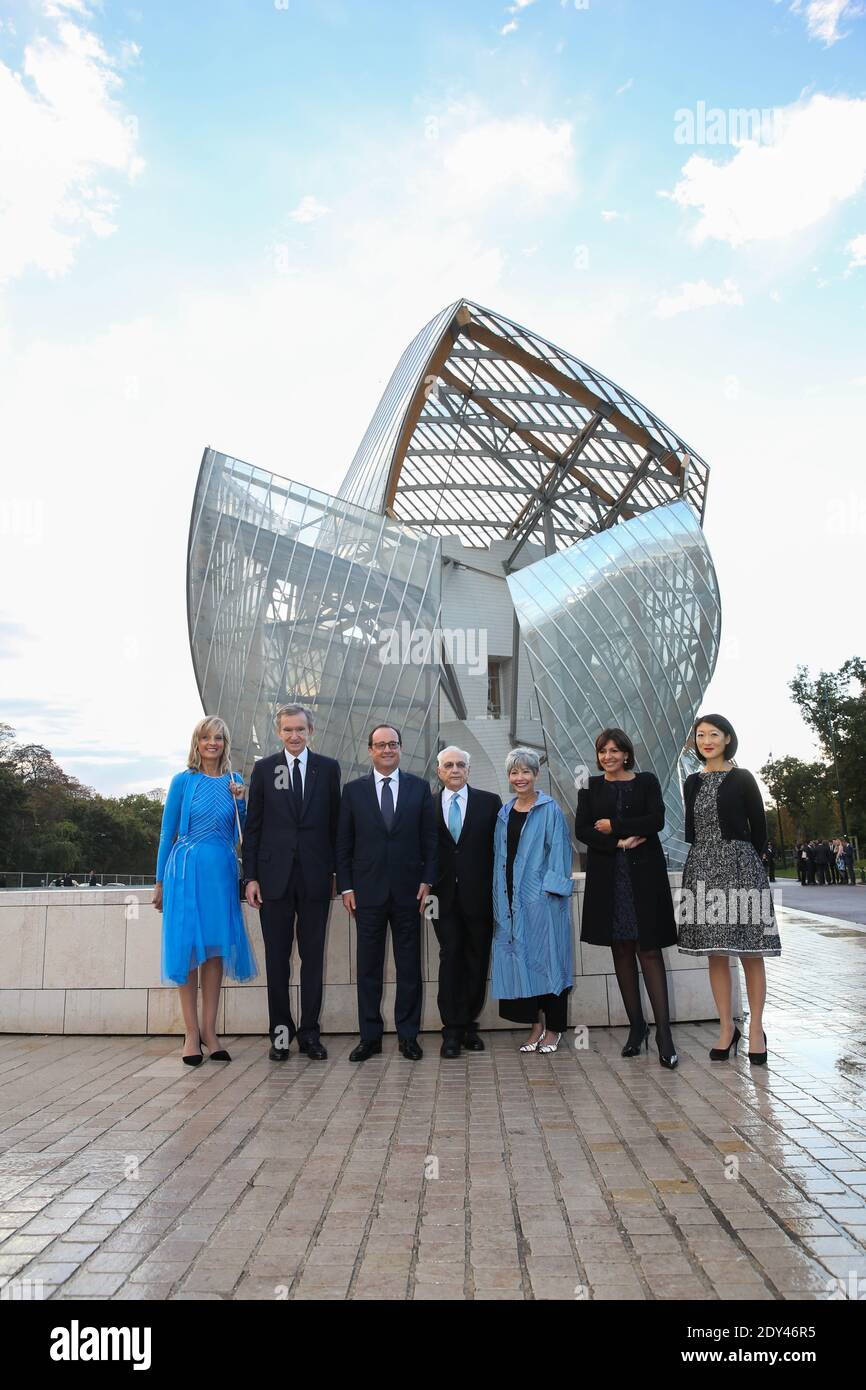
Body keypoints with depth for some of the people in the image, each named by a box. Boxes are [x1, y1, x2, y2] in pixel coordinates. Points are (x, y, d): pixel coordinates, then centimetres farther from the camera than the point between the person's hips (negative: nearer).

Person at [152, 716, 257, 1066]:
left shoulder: (233, 781, 9)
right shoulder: (183, 781, 0)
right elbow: (167, 833, 4)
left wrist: (240, 801, -4)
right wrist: (160, 882, 4)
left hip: (221, 872, 3)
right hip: (187, 870, -3)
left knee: (216, 948, 5)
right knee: (187, 948, -1)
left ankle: (210, 1032, 13)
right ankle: (192, 1033, 8)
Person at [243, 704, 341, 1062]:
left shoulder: (328, 768, 5)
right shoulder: (263, 769, 5)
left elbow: (336, 823, 6)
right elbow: (253, 826, 4)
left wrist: (337, 871, 2)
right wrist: (251, 876, -1)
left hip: (315, 876, 0)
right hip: (275, 875, 0)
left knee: (313, 956, 6)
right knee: (277, 957, 7)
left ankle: (310, 1032, 16)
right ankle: (281, 1031, 18)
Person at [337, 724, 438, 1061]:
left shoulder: (419, 788, 5)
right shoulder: (353, 790, 5)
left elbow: (430, 839, 5)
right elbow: (343, 843, 5)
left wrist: (427, 880, -2)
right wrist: (346, 887, 0)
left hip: (408, 891, 0)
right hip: (368, 891, 0)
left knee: (409, 966, 6)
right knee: (368, 967, 7)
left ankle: (408, 1035, 16)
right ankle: (369, 1036, 16)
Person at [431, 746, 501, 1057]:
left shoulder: (489, 802, 4)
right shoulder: (427, 806, 6)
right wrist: (426, 886, -3)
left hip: (479, 895, 0)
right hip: (445, 895, 0)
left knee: (477, 960, 6)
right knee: (450, 957, -1)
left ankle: (467, 1025, 18)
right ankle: (453, 1029, 4)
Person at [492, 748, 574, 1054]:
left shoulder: (549, 809, -3)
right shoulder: (505, 812, 12)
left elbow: (559, 850, -7)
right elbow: (499, 856, 15)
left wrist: (551, 887, -14)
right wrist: (500, 899, 10)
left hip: (542, 898, -5)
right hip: (512, 899, 5)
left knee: (547, 957, 2)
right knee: (520, 958, 5)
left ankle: (554, 1028, 13)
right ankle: (535, 1024, 17)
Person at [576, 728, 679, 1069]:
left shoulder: (646, 781, 6)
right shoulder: (591, 787, 10)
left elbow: (656, 820, -7)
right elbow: (581, 830, 0)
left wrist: (614, 826, -8)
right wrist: (620, 842, -11)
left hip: (643, 874, -2)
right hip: (607, 876, 2)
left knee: (649, 950, -6)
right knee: (622, 950, 5)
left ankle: (664, 1033, -6)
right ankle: (636, 1026, 14)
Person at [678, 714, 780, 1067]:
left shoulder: (742, 779, 0)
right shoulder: (692, 783, 11)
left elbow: (759, 827, 3)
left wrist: (748, 861, 6)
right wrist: (706, 858, 12)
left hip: (741, 866, -4)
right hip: (704, 869, 4)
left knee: (750, 952, 0)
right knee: (716, 953, 6)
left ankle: (756, 1028, 9)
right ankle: (726, 1028, 14)